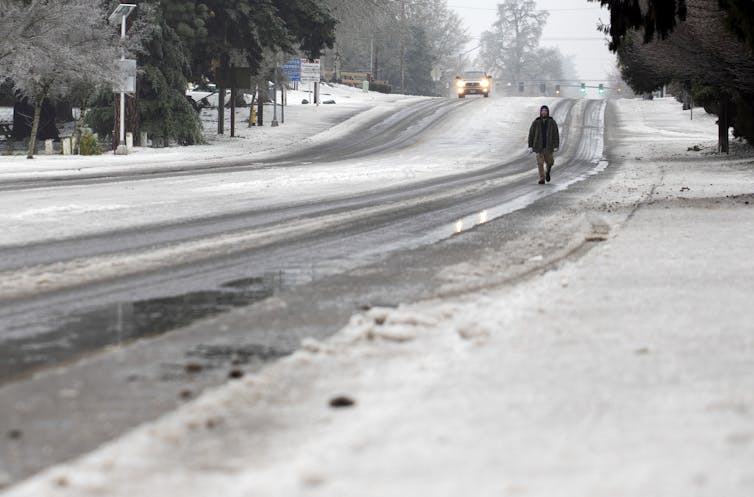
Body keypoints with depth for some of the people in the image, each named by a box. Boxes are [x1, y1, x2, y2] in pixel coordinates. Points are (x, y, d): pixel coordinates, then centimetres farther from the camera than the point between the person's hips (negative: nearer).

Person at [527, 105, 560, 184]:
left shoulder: (552, 122, -1)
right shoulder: (536, 122, 1)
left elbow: (556, 134, -2)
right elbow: (531, 134, 3)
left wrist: (556, 146, -9)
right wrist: (530, 146, -3)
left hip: (548, 146, 0)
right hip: (539, 146, 0)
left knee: (549, 162, 1)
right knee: (540, 162, -7)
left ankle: (548, 171, 34)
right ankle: (542, 179, -3)